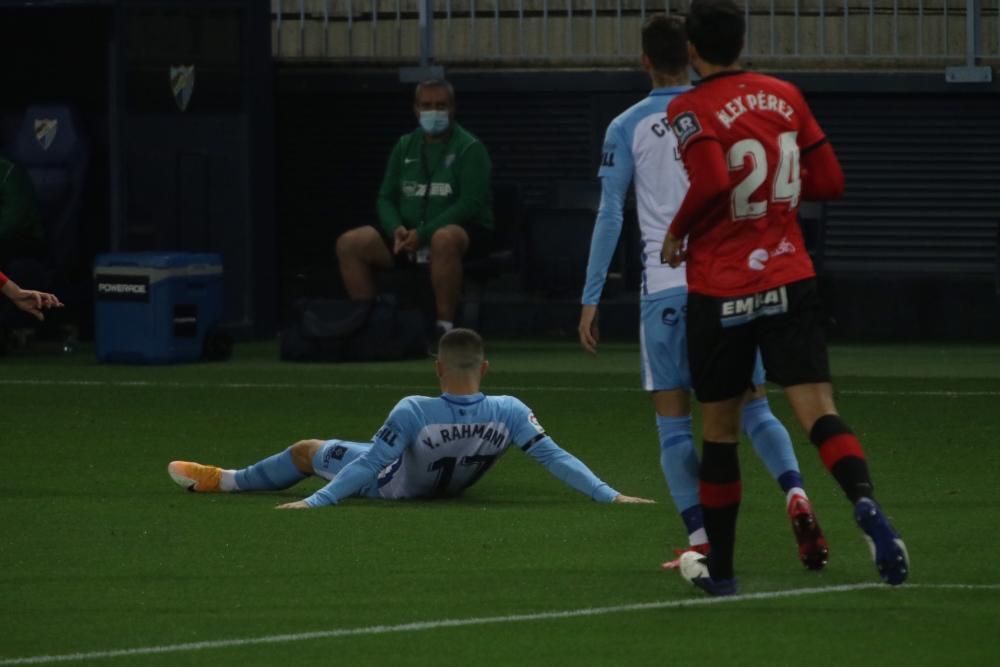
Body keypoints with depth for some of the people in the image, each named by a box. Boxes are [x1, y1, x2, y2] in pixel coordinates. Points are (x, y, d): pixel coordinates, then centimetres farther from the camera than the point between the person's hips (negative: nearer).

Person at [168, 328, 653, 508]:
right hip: (456, 485, 4)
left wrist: (315, 501, -26)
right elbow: (554, 457, -30)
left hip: (396, 485, -4)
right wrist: (608, 496, -24)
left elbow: (370, 464, -33)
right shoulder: (509, 414, -33)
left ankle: (220, 480, 43)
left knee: (308, 451, 19)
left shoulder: (414, 412, -40)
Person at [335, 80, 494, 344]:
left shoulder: (470, 148, -3)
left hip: (465, 231, -6)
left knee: (444, 239, -43)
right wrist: (396, 229, -10)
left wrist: (423, 233, -22)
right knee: (349, 244, -14)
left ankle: (445, 327, -37)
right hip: (409, 233, 6)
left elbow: (471, 204, -14)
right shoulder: (405, 147, 14)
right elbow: (386, 198, 13)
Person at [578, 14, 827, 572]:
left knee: (675, 423, 6)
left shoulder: (628, 128, 1)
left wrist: (591, 300, 4)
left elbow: (609, 217, 0)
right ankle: (796, 495, -17)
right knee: (754, 409, 8)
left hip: (665, 287, -2)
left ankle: (701, 540, -5)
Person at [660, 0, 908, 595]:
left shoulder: (692, 110, -8)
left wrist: (677, 234, -8)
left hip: (720, 293, -3)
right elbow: (830, 182, 10)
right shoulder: (786, 97, 8)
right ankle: (867, 505, -37)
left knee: (720, 430, 10)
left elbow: (711, 184, -25)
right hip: (790, 279, 3)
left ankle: (720, 569, 19)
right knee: (819, 411, -8)